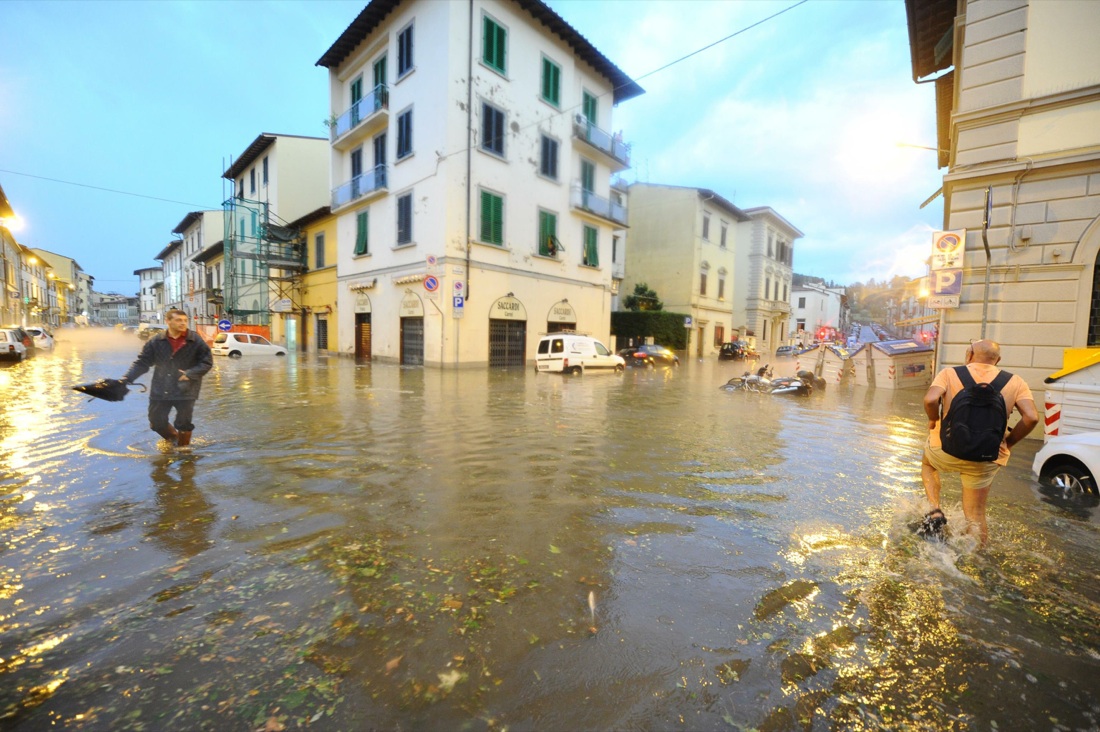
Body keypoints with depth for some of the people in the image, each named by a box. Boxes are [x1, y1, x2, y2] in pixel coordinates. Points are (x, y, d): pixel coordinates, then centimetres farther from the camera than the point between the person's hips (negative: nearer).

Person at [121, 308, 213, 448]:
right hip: (160, 391, 3)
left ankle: (183, 448, 27)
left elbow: (207, 362, -5)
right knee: (157, 423, 13)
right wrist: (126, 378, -7)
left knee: (183, 424, 4)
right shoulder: (156, 341, -2)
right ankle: (172, 438, 43)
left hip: (185, 391, -3)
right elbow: (142, 363, 4)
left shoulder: (196, 340, -8)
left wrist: (191, 373, -18)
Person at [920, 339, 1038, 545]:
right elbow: (1031, 417, -7)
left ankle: (935, 510, 16)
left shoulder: (949, 373, -2)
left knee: (928, 464, 34)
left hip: (947, 449, -2)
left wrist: (933, 421, 0)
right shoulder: (1016, 382, 5)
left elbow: (930, 399, -19)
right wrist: (1009, 442, 8)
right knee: (976, 517, 16)